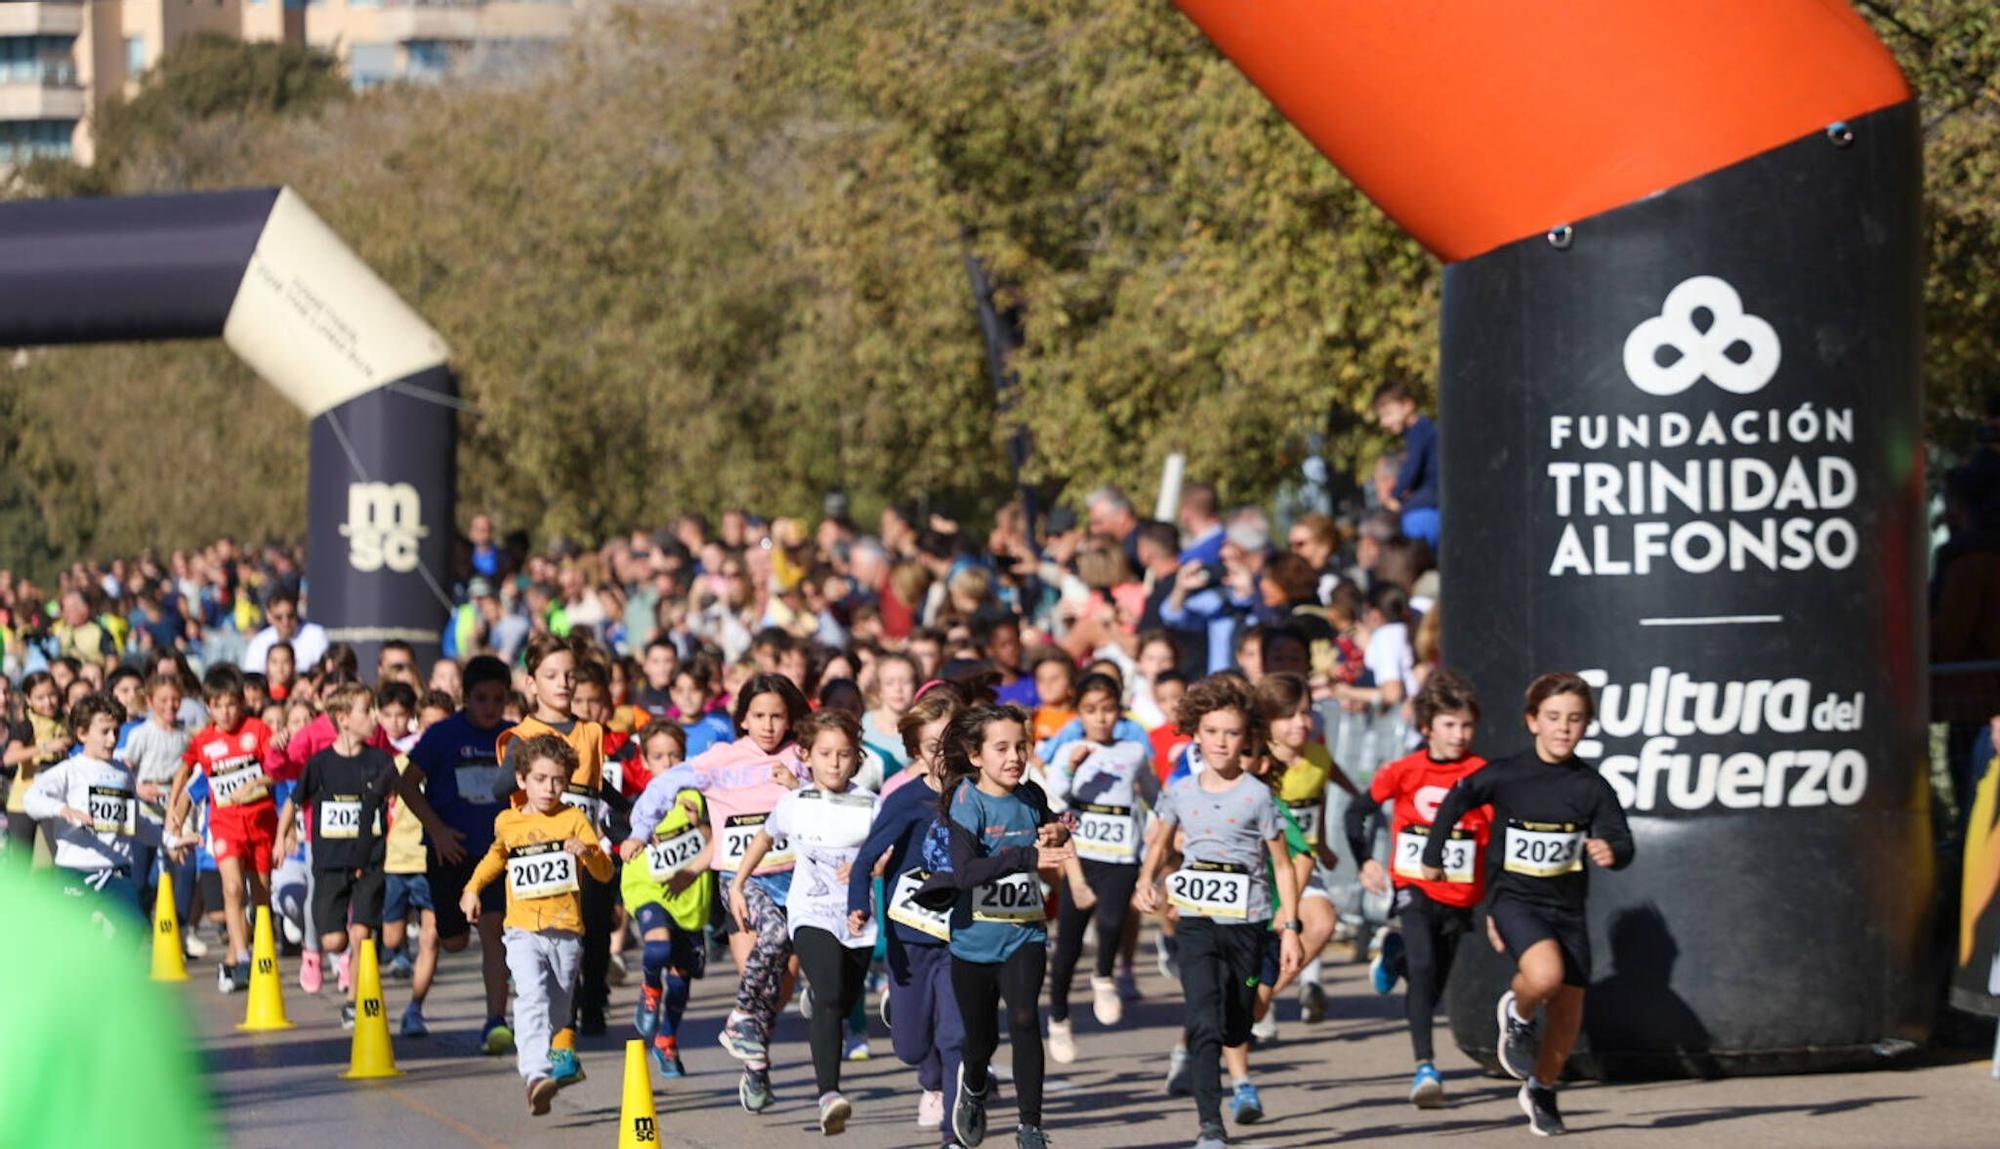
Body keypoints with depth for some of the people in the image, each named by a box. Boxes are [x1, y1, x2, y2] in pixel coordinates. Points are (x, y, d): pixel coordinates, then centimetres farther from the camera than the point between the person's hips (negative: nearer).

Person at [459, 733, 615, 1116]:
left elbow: (605, 872, 1)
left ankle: (531, 1054, 34)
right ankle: (536, 1076, -36)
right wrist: (472, 888, 20)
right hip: (523, 930, -1)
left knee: (557, 1011, 10)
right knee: (532, 997, -22)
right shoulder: (507, 822, 9)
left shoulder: (574, 819, 4)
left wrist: (588, 852, -19)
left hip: (565, 931, 1)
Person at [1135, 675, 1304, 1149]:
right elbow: (1159, 843, 23)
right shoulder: (1181, 792, 4)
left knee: (1236, 1022, 12)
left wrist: (1290, 928, -4)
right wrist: (1145, 881, 3)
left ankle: (1241, 1080, 46)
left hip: (1246, 921, -1)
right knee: (1204, 1024, -13)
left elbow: (1282, 864, 1)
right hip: (1196, 920, 1)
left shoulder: (1257, 795, -4)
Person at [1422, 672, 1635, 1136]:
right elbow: (1457, 801, 9)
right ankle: (1518, 1014, 5)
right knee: (1545, 975, -30)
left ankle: (1541, 1091, 32)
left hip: (1567, 906, 3)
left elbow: (1621, 842, -8)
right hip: (1516, 898, -3)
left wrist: (1611, 851, -32)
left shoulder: (1592, 786, -5)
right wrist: (1433, 856, 17)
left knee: (1568, 1013, 6)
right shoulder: (1505, 776, -8)